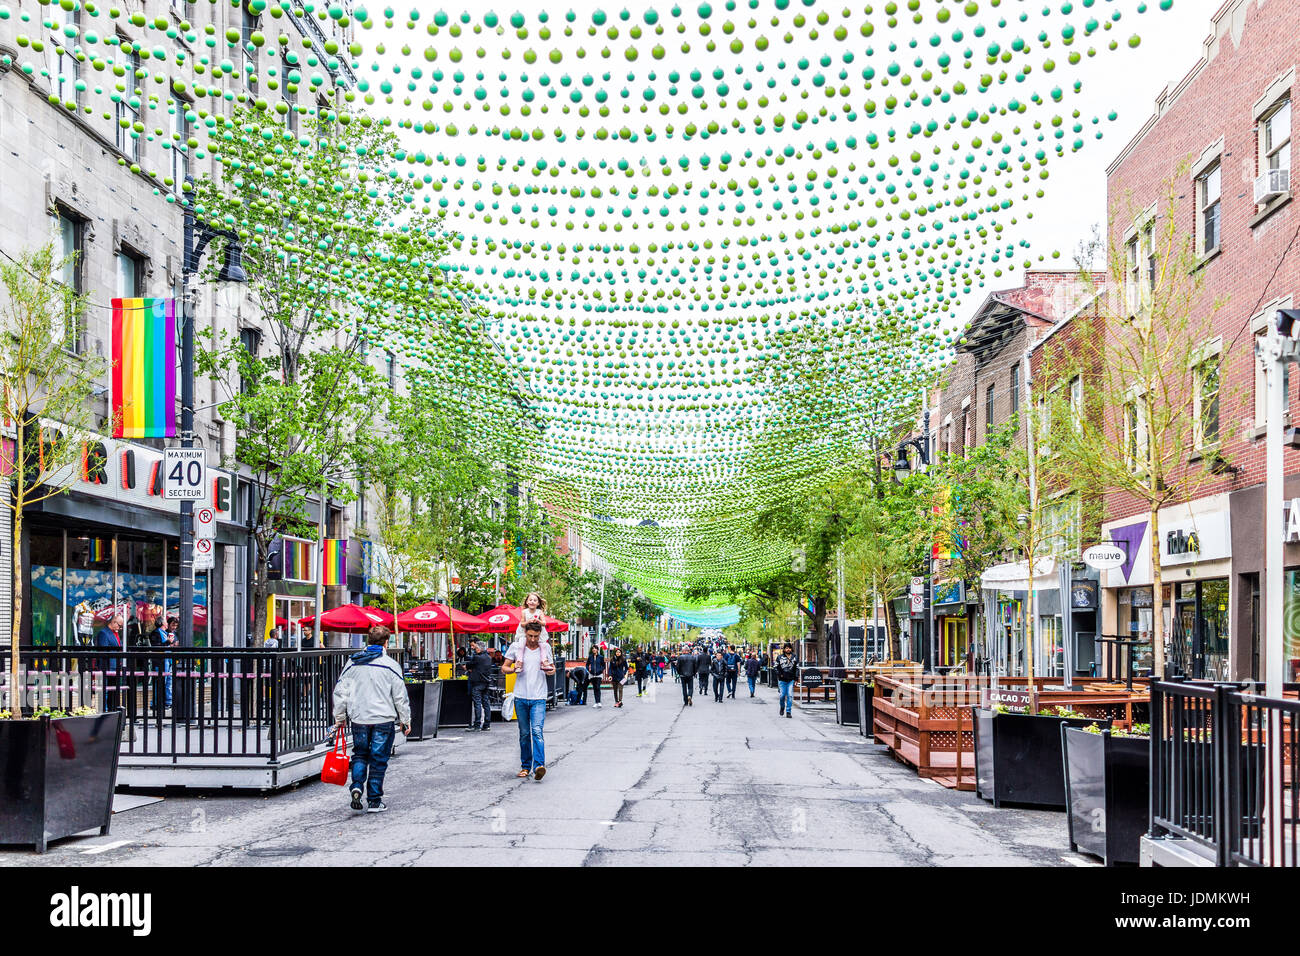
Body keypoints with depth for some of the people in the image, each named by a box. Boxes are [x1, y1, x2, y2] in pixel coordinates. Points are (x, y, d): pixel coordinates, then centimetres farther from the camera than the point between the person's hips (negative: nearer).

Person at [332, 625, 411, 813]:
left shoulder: (352, 663, 4)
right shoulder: (390, 665, -6)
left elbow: (340, 692, 8)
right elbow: (400, 696, -3)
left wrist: (340, 717, 18)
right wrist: (405, 720, 7)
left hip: (358, 718, 3)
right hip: (383, 719, -3)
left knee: (360, 754, 19)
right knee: (378, 759, 5)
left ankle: (357, 786, -4)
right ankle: (374, 801, 7)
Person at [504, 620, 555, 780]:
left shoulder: (545, 648, 6)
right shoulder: (516, 647, 3)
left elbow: (552, 667, 19)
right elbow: (504, 667, 9)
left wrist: (551, 669, -5)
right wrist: (513, 669, -13)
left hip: (538, 698, -1)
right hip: (521, 697, 1)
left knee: (537, 731, -16)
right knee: (524, 733, 8)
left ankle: (539, 766, -25)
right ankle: (525, 766, 19)